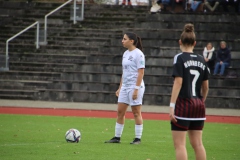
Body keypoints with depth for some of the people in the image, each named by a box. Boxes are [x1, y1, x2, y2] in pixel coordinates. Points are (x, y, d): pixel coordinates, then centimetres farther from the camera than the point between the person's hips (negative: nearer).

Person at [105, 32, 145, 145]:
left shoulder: (138, 54, -11)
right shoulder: (126, 54, 14)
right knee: (120, 112, 6)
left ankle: (138, 138, 5)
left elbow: (141, 72, -15)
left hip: (135, 86, -8)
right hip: (125, 87, 8)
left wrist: (136, 89, -20)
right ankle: (117, 137, 11)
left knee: (136, 112, -2)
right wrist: (120, 88, 17)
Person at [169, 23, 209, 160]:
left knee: (180, 144, -4)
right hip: (198, 105, 6)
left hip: (183, 103, -6)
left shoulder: (180, 58, -7)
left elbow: (178, 82, -15)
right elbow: (205, 86, 12)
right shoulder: (201, 60, 9)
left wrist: (172, 105, -15)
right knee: (197, 143, 10)